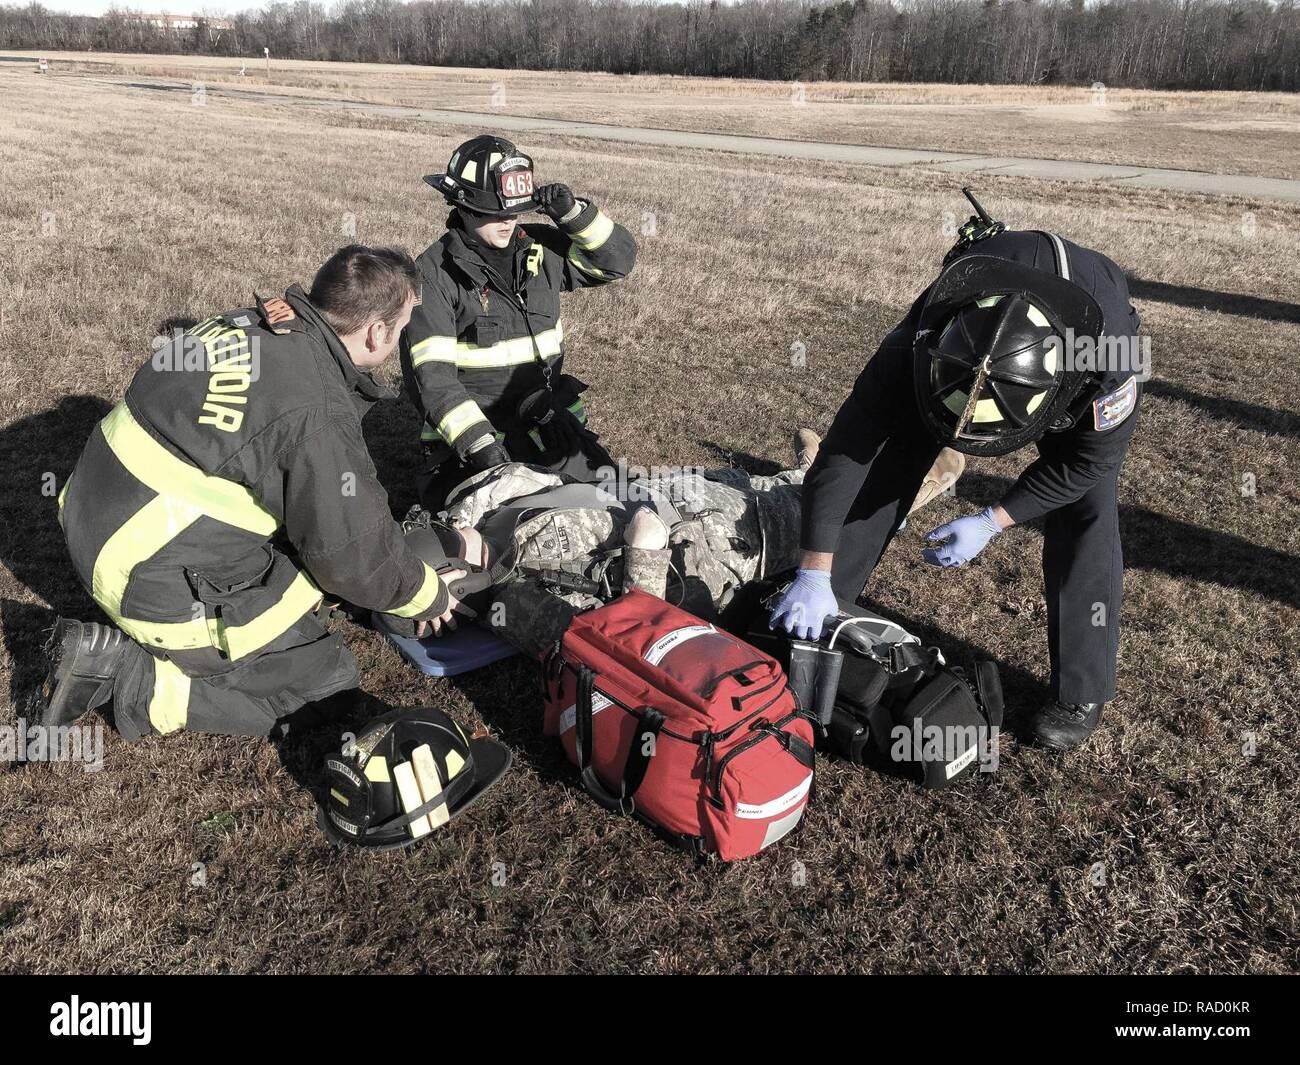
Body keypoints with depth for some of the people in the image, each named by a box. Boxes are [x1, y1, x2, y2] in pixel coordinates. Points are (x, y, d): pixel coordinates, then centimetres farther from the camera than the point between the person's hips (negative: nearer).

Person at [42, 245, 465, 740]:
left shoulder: (247, 323, 1)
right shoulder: (316, 414, -25)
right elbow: (355, 553, -17)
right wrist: (427, 598, 2)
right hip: (156, 582, -9)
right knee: (328, 679, 2)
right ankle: (137, 678, -4)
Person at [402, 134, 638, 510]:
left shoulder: (538, 249, 5)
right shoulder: (435, 272, -10)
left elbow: (618, 259, 11)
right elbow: (431, 373, -17)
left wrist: (573, 213, -7)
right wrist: (479, 444, -28)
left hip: (548, 420, 5)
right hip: (471, 431, -4)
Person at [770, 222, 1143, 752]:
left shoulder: (1112, 356, -43)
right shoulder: (923, 339, -41)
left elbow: (1088, 459, -23)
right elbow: (847, 446, -36)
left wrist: (991, 522, -26)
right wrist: (814, 575, -37)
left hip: (1083, 349, -1)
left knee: (1085, 509, -14)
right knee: (885, 466, -7)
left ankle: (1081, 692, 0)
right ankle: (807, 613, 8)